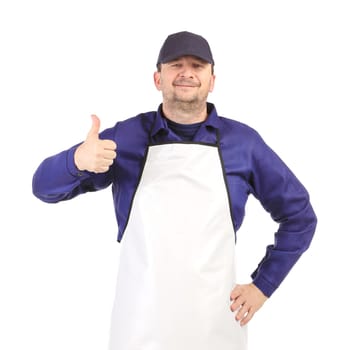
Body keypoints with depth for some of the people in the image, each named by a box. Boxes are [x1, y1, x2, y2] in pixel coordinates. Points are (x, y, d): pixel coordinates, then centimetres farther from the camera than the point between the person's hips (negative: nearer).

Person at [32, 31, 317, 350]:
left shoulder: (244, 142, -1)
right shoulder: (127, 136, -3)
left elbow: (299, 215, 8)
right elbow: (45, 187, -2)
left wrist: (263, 285, 2)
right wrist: (77, 160, -24)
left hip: (215, 322, 1)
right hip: (139, 323, 0)